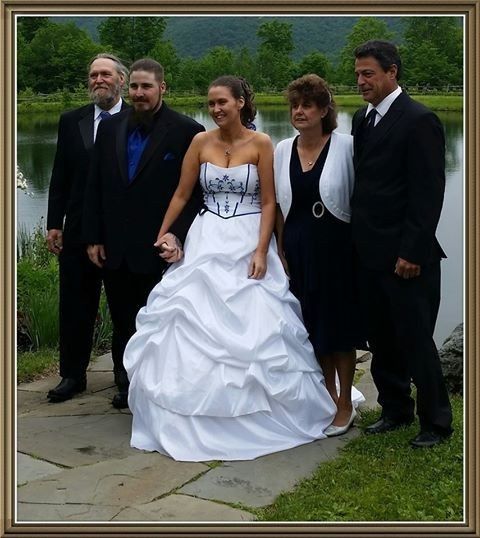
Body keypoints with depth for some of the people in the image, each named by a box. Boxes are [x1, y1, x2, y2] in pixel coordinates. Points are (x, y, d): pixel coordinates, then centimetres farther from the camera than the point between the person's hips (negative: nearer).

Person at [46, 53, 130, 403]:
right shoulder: (71, 121, 8)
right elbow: (60, 177, 8)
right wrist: (54, 224, 3)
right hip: (78, 230, 3)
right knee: (75, 305, 9)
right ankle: (73, 375, 22)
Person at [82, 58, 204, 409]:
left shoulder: (187, 131, -6)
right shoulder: (110, 128, 8)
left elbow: (195, 192, -7)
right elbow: (95, 187, 10)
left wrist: (177, 235, -16)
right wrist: (93, 238, 6)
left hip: (158, 249, -4)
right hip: (114, 249, 5)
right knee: (122, 324, 15)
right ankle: (127, 386, 29)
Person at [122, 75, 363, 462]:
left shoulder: (261, 143, -4)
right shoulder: (201, 142, 3)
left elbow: (268, 203, -6)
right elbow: (182, 194, 8)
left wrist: (261, 252, -13)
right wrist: (162, 235, 6)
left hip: (249, 244, -2)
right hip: (206, 242, 3)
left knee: (255, 328, -1)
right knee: (194, 326, 0)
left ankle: (257, 415, 17)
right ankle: (199, 419, 13)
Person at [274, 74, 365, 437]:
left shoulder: (345, 146, -8)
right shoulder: (283, 150, 4)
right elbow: (279, 206, 9)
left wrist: (360, 245, -8)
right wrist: (280, 253, 7)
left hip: (337, 246, -4)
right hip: (299, 248, 4)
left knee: (339, 324, 6)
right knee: (313, 325, 13)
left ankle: (346, 405, 22)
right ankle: (329, 398, 31)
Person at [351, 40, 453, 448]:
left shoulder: (419, 120, -11)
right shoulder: (362, 119, 12)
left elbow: (429, 193, -15)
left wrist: (412, 252, -18)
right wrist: (358, 238, 9)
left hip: (406, 256, -7)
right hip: (370, 253, 7)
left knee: (415, 341, 1)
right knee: (382, 339, 15)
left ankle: (436, 422, 16)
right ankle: (395, 410, 30)